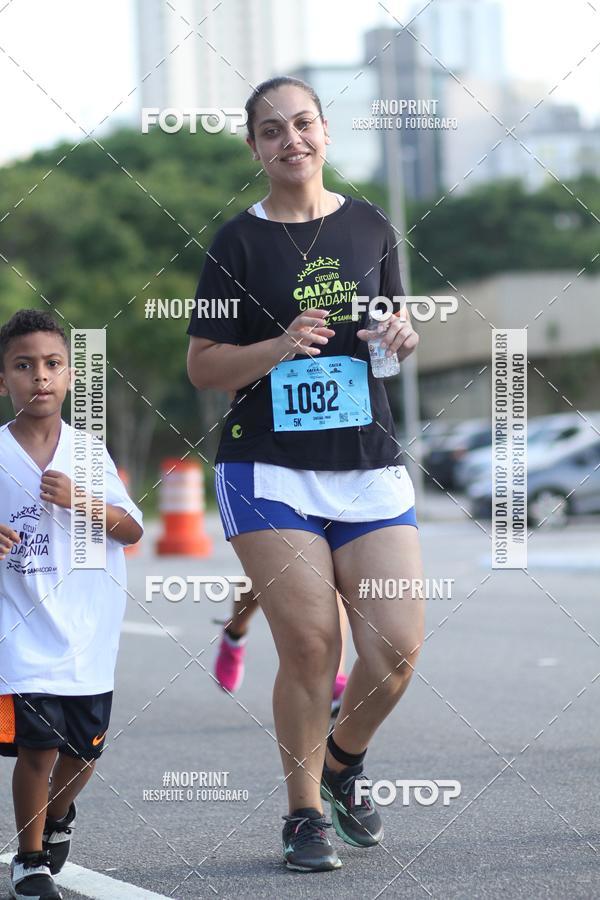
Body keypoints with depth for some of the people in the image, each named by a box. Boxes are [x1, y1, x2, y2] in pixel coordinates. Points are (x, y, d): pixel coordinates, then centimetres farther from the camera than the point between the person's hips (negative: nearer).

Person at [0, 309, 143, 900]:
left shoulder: (89, 452, 4)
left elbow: (132, 529, 3)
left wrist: (79, 500, -13)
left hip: (87, 631, 3)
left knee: (84, 751, 10)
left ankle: (58, 817, 43)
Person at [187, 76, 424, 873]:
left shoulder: (369, 226, 9)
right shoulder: (237, 242, -1)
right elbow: (202, 366, -1)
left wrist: (402, 335, -2)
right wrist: (282, 347, -17)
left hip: (369, 464, 3)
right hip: (270, 470, -3)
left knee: (398, 648, -5)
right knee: (309, 648, -8)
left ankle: (343, 759, 25)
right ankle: (304, 812, 12)